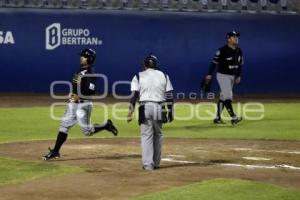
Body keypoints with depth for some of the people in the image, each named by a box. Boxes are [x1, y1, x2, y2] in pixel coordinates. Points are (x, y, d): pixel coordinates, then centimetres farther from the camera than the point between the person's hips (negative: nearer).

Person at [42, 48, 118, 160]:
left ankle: (106, 125, 21)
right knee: (64, 125, 5)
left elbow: (92, 91, -25)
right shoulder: (80, 71, 12)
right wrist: (72, 94, 10)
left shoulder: (90, 74, -15)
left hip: (83, 104, -8)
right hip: (73, 103, 8)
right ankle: (55, 151, 8)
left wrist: (79, 96, -28)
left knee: (87, 131, -2)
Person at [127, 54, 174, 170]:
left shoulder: (139, 77, 4)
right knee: (158, 135, 14)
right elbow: (169, 96, 5)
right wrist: (170, 112, 10)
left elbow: (134, 95, -4)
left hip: (145, 107, -2)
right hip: (159, 108, 2)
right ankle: (156, 163, 17)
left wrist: (130, 112, -5)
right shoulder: (164, 76, 10)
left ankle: (148, 164, -5)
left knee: (146, 135, 1)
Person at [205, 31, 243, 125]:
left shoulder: (239, 51, 5)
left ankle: (217, 118, 17)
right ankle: (233, 118, -18)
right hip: (223, 75, -8)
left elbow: (240, 64, 15)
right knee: (228, 96, -14)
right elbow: (214, 62, -15)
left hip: (232, 76, 8)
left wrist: (238, 76, 9)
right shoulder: (222, 50, -16)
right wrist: (209, 75, -17)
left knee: (223, 97, 12)